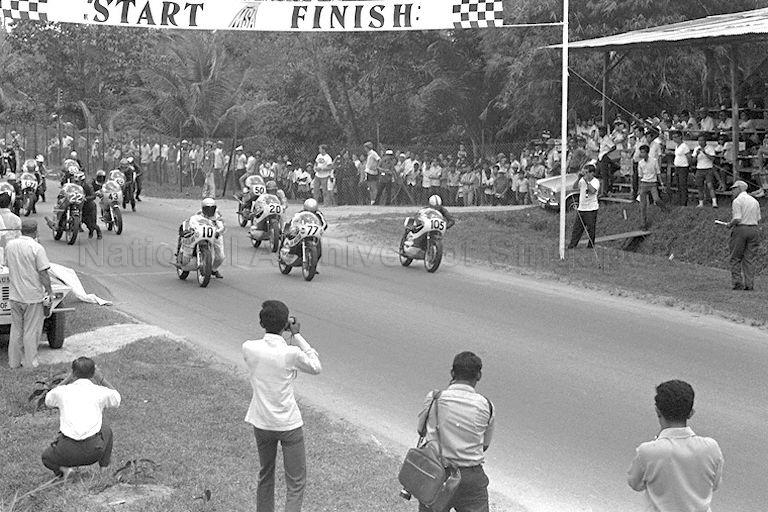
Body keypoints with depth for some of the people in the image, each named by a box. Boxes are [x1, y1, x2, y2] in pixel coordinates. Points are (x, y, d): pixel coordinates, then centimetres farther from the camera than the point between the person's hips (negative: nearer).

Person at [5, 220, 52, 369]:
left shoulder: (10, 245, 1)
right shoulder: (37, 248, -16)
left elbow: (8, 265, 12)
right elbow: (43, 274, -16)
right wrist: (49, 292, -7)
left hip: (14, 295, 5)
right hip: (33, 295, -5)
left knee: (16, 329, 16)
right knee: (31, 331, 5)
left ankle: (14, 362, 23)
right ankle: (30, 363, 12)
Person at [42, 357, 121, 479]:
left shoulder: (62, 390, 8)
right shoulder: (100, 391, 7)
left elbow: (48, 401, 32)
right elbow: (117, 399, 30)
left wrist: (68, 379, 28)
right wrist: (100, 377, 28)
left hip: (68, 450, 0)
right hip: (94, 451, 0)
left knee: (47, 457, 33)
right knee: (106, 430, 34)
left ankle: (63, 469, 4)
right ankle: (105, 468, 29)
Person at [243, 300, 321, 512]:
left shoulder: (249, 348, -10)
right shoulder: (291, 353, -20)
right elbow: (316, 367, -2)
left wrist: (289, 338, 5)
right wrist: (297, 336, -3)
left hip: (261, 424, 4)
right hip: (289, 425, -4)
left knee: (265, 476, 22)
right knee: (296, 483, 6)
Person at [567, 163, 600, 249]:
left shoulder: (596, 181, -10)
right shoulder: (583, 180, 6)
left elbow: (592, 191, -28)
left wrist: (586, 180, -27)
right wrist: (579, 178, -3)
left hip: (591, 209, -5)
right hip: (581, 208, 5)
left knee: (591, 229, 4)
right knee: (576, 228, 6)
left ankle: (590, 246, 16)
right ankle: (572, 246, 10)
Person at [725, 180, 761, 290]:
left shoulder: (737, 201, -8)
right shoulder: (755, 201, 13)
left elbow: (737, 219, -16)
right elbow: (758, 219, 13)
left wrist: (730, 224, 2)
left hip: (740, 229, -5)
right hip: (754, 230, 5)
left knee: (736, 258, 4)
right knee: (750, 259, 6)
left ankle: (737, 282, -2)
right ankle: (749, 284, 2)